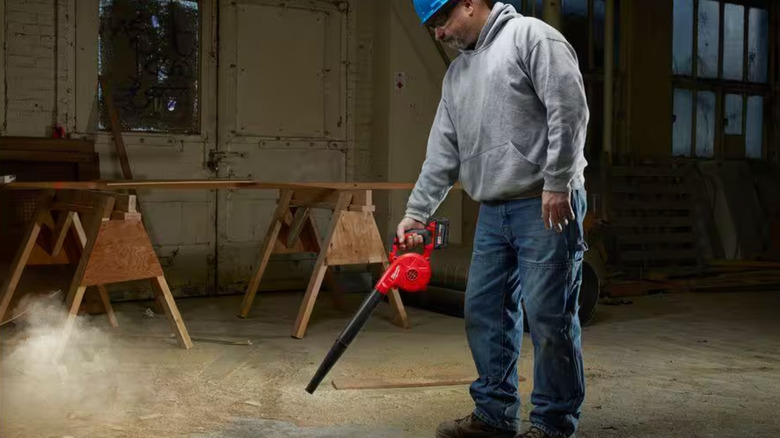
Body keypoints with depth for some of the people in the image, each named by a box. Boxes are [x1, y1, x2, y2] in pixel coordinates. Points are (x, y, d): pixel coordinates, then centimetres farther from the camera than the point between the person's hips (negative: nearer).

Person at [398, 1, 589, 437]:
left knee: (548, 315, -5)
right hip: (493, 212, 8)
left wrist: (557, 183, -16)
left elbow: (570, 109, -13)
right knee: (485, 312, 9)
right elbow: (442, 152, 21)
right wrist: (416, 212, 17)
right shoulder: (457, 73, 20)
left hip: (549, 206, -8)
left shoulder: (530, 36, -4)